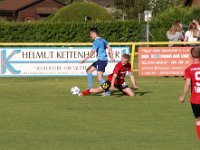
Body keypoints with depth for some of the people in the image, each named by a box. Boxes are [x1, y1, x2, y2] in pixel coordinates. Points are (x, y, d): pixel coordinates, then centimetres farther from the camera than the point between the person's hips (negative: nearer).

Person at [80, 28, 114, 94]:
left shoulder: (96, 42, -12)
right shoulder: (103, 40, 15)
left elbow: (92, 52, -20)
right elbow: (110, 48, 13)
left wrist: (84, 60, -19)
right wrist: (111, 58, 13)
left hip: (101, 60, -10)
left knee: (99, 77, -9)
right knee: (89, 70, 15)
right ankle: (90, 87, 14)